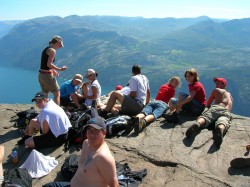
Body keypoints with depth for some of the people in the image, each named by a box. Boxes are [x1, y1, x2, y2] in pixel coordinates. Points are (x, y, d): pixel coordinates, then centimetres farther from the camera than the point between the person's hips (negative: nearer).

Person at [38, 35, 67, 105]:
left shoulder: (46, 49, 15)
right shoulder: (52, 50, -12)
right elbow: (49, 64, -20)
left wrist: (53, 70, 19)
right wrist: (60, 69, -14)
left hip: (41, 75, 9)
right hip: (47, 76, -9)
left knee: (45, 95, 18)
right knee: (57, 93, 1)